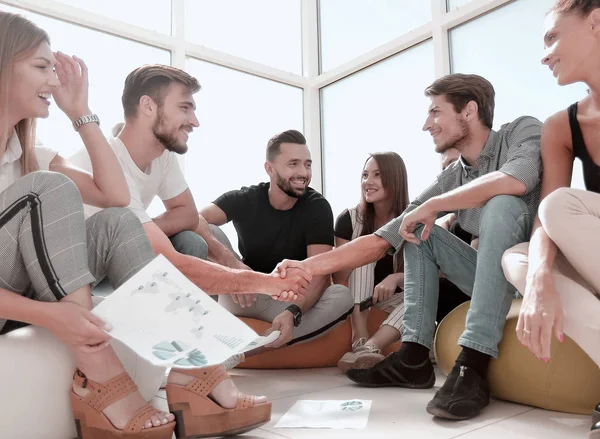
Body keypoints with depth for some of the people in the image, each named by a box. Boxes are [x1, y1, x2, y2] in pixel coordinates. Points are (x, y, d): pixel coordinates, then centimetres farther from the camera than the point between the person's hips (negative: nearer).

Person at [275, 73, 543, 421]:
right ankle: (414, 358, -7)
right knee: (420, 231, 1)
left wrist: (433, 205, -21)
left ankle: (473, 366, -32)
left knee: (501, 204, -29)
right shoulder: (451, 180, 3)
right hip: (496, 275, 6)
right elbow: (380, 241, -3)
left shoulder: (523, 131, -8)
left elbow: (516, 181, -34)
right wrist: (310, 266, -15)